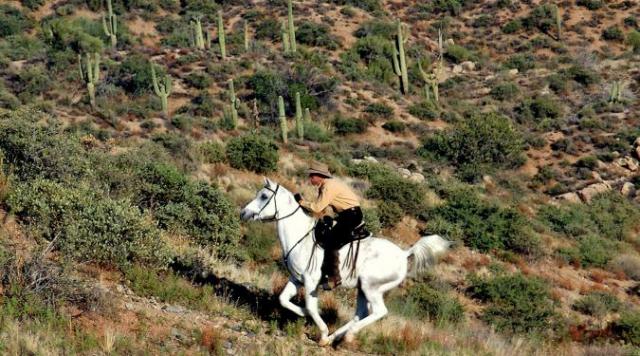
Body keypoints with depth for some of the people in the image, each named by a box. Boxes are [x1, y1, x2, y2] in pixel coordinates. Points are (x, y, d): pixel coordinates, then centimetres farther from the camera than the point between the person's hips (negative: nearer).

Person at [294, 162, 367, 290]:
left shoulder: (329, 187, -18)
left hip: (351, 215, -11)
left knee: (331, 243, -17)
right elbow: (321, 209, 15)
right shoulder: (324, 186, 13)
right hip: (346, 214, 11)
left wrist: (302, 201, -9)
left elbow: (317, 208, -22)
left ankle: (334, 278, -17)